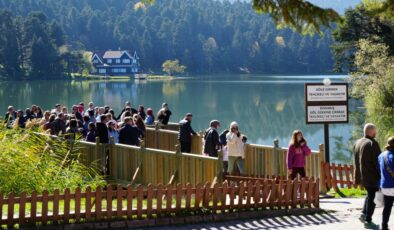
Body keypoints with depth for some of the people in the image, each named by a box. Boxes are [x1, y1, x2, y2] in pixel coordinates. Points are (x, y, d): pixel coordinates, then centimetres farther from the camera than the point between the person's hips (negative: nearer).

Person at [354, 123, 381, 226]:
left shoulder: (357, 143, 9)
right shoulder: (373, 143, -17)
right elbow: (377, 161, -18)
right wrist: (382, 175, -10)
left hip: (361, 175, 8)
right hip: (372, 175, -8)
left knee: (370, 194, 24)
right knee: (372, 197, 2)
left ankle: (364, 213, 15)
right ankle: (368, 219, 4)